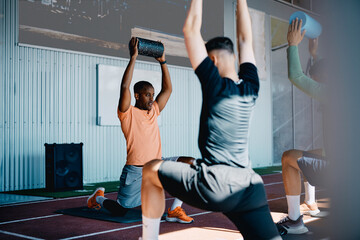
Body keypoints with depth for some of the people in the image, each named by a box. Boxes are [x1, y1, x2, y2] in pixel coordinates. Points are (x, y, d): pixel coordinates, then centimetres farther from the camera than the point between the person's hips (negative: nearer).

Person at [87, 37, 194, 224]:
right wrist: (133, 57, -19)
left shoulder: (153, 111, 12)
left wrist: (162, 62, 13)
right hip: (136, 171, -6)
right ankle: (99, 197, 36)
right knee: (120, 211, 0)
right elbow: (124, 86, -20)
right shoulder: (128, 113, -6)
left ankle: (174, 210, -7)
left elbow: (167, 90, 16)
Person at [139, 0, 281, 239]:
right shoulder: (250, 88, 9)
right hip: (250, 188, 6)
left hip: (213, 187, -5)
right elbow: (245, 38, 22)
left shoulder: (216, 86, -6)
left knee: (151, 170, 15)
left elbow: (191, 31, -1)